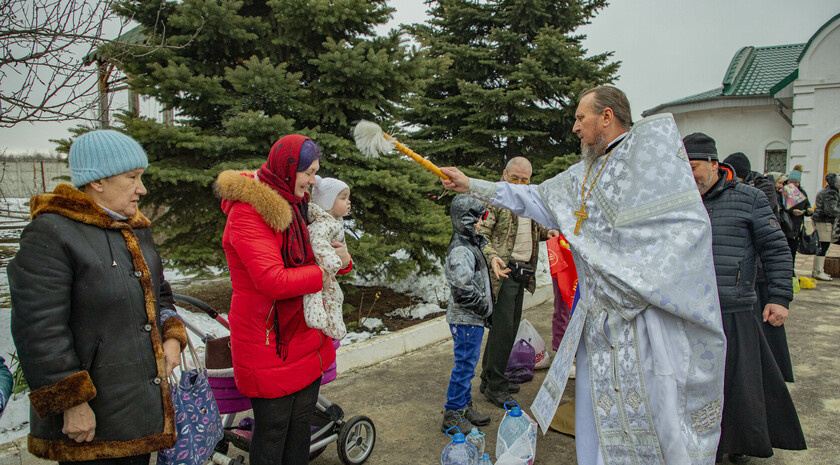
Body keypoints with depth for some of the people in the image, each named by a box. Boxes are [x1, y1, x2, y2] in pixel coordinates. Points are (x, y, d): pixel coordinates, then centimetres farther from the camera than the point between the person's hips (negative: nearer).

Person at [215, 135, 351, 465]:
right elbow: (272, 280, -27)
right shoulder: (248, 211, -17)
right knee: (273, 427, 5)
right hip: (269, 341, -8)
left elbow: (309, 258, 21)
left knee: (301, 419, 18)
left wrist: (341, 258, -2)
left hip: (306, 334, 8)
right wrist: (322, 273, -14)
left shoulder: (295, 204, 11)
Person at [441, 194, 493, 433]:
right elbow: (463, 291, -27)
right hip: (466, 319, -10)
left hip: (474, 318, 10)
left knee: (468, 363, 19)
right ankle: (452, 415, 10)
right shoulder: (460, 251, -21)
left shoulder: (471, 244, 12)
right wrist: (485, 307, -15)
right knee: (465, 365, -2)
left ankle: (465, 405, 33)